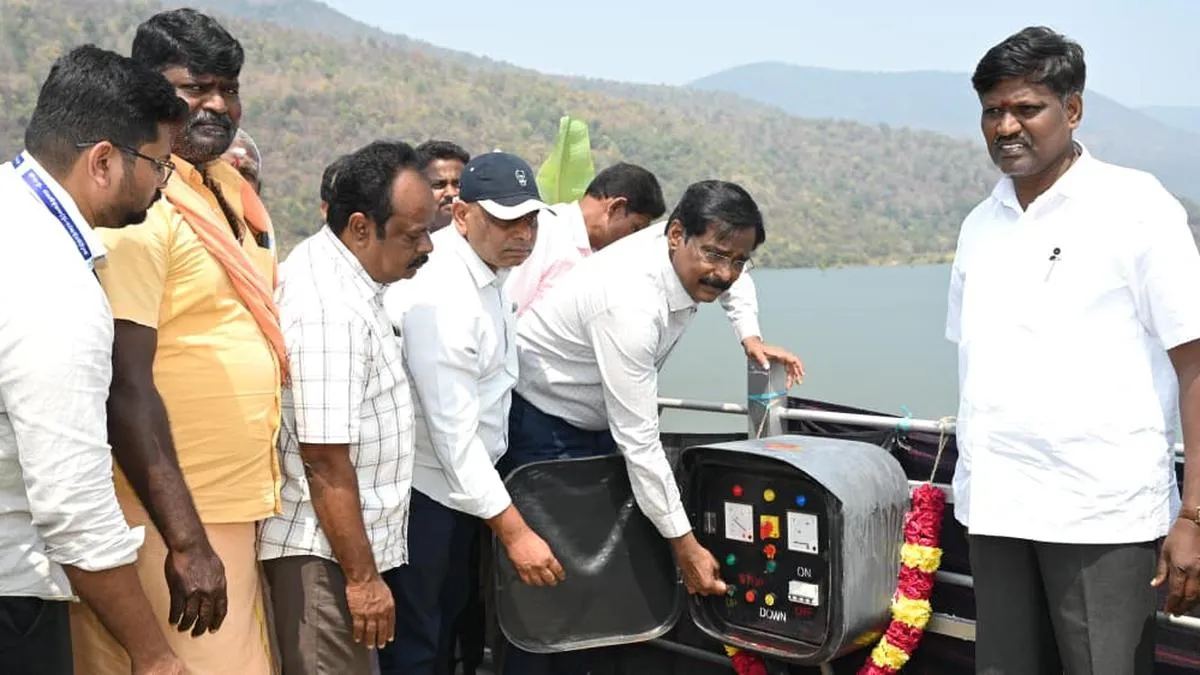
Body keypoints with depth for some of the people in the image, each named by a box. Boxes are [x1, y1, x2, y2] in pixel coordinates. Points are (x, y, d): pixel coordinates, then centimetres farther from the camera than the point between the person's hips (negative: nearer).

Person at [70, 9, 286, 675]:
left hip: (237, 507, 8)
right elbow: (126, 390, -21)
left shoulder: (231, 185, 10)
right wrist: (185, 542, -23)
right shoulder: (137, 210, -16)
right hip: (171, 521, -8)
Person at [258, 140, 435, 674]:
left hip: (333, 542, 10)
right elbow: (326, 461, -25)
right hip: (324, 550, -10)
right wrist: (362, 576, -20)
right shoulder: (330, 310, -24)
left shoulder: (332, 272, 8)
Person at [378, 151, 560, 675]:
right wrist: (514, 531, -26)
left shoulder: (488, 267, 4)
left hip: (461, 480, 10)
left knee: (448, 628, 21)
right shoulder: (441, 295, -26)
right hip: (420, 489, -9)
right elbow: (453, 430, -27)